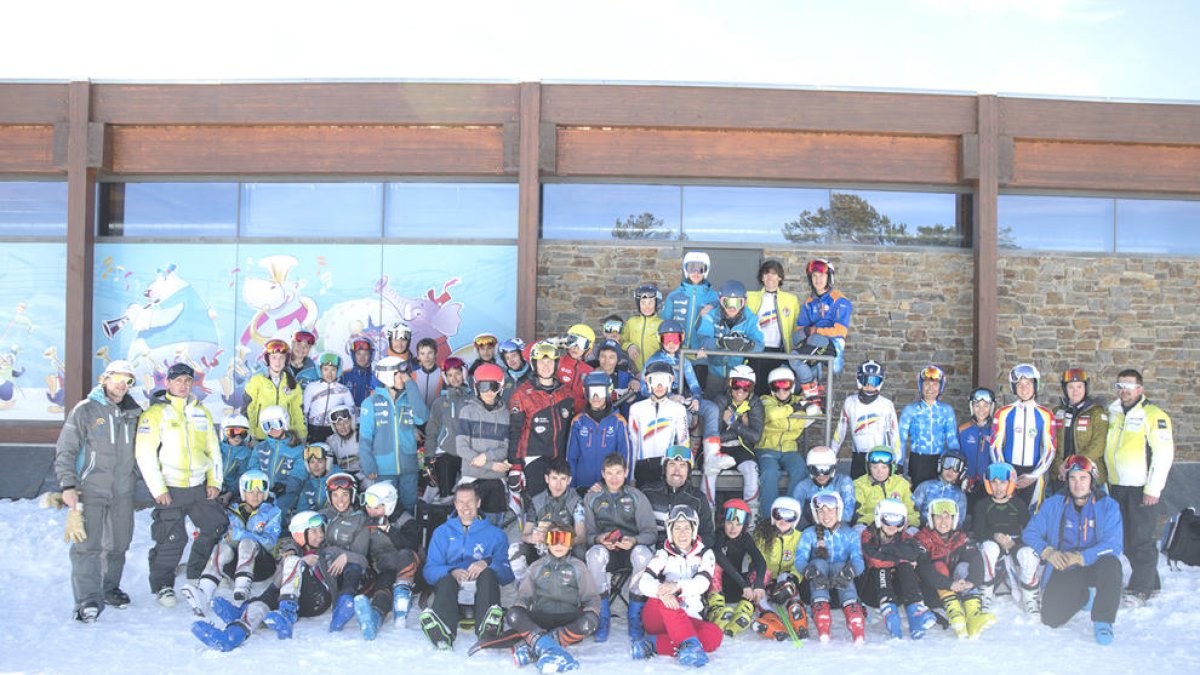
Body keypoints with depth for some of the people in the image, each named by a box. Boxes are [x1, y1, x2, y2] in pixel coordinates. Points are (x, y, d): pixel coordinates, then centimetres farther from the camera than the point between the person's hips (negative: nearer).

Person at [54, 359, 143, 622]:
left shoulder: (134, 413, 10)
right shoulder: (84, 411, -3)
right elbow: (65, 451, -5)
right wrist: (68, 485, -15)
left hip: (123, 491, 5)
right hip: (89, 489, -5)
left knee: (119, 543, 11)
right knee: (87, 544, -11)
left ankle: (110, 588, 26)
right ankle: (88, 600, -8)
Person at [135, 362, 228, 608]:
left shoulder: (201, 412, 13)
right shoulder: (155, 413, -5)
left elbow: (213, 449, 16)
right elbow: (145, 454, -9)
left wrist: (214, 481, 6)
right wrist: (157, 488, -13)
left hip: (199, 487, 6)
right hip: (170, 490, -6)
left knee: (217, 527, 9)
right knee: (172, 539, -6)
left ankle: (197, 574, 26)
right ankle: (162, 585, 14)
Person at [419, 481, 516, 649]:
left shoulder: (495, 534, 21)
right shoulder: (442, 532, 24)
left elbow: (507, 573, 6)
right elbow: (429, 570, 8)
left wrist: (487, 563, -16)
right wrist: (452, 572, -14)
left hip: (481, 586, 0)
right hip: (451, 586, 0)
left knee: (488, 574, -32)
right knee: (446, 580, -33)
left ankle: (488, 628, -58)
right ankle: (443, 632, -63)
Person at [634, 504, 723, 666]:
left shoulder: (705, 554, 7)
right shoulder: (663, 554, 5)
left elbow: (702, 584, -13)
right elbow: (644, 583, -12)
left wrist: (678, 586, -35)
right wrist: (662, 592, -36)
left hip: (690, 620, 1)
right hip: (657, 618, -1)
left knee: (715, 636, -30)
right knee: (666, 596, -34)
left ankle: (653, 643, -35)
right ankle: (689, 644, -52)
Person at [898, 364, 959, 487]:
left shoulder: (947, 410, 5)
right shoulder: (910, 410, 0)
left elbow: (952, 440, 8)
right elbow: (901, 439, 0)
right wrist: (900, 467, -3)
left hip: (940, 462, 1)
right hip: (917, 462, -1)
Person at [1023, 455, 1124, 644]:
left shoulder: (1108, 506, -3)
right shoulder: (1054, 504, 4)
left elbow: (1113, 544, -14)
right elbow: (1030, 532, 1)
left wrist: (1081, 557, -28)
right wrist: (1047, 551, -19)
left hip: (1094, 566, -1)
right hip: (1063, 570, 2)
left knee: (1111, 563, -37)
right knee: (1051, 617, -18)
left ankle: (1103, 621, -18)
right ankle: (1081, 596, 17)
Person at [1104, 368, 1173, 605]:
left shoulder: (1154, 416, -9)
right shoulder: (1113, 414, 14)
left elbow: (1164, 454, -13)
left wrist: (1153, 489, -16)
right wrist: (1103, 479, 16)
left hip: (1141, 489, -7)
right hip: (1117, 487, 7)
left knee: (1141, 539, -6)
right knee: (1126, 540, 11)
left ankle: (1142, 588, 3)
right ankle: (1151, 584, 23)